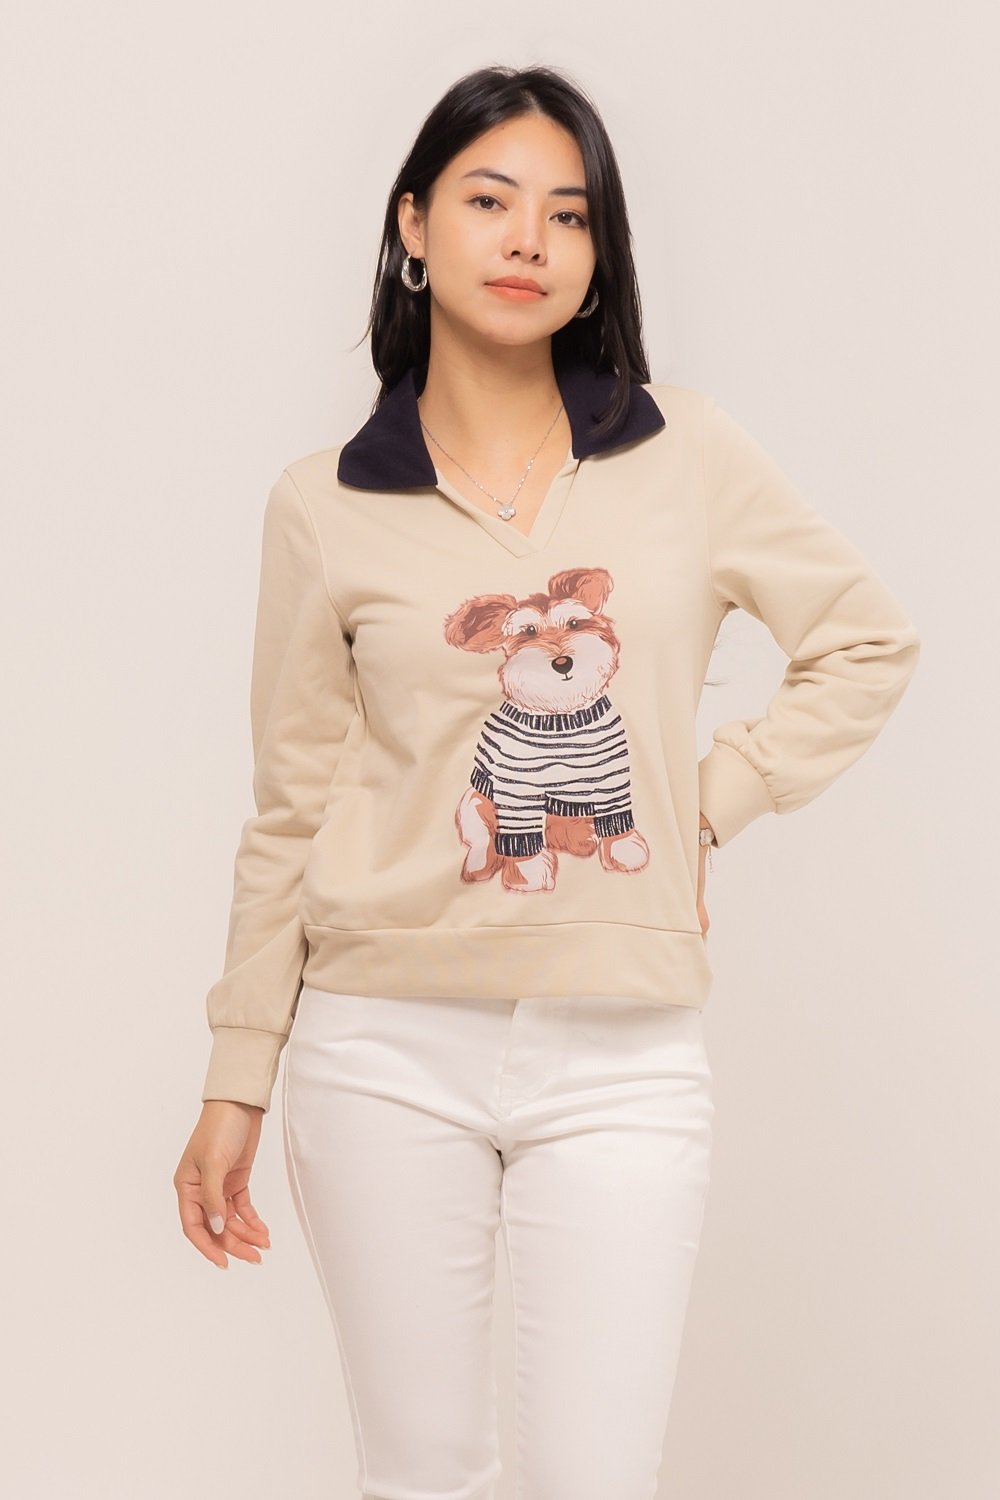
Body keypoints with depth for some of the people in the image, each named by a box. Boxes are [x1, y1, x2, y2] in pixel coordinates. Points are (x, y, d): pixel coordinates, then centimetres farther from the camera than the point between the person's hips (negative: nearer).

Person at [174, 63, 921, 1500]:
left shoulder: (685, 451, 2)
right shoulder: (325, 504, 1)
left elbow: (869, 641, 11)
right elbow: (291, 809, 5)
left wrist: (714, 797, 0)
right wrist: (234, 1083, 6)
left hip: (622, 1059, 0)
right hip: (390, 1054, 0)